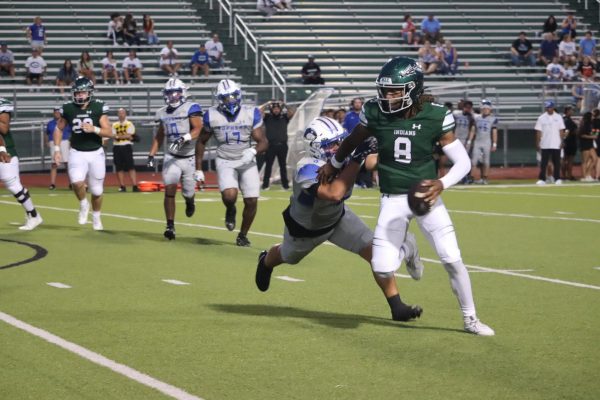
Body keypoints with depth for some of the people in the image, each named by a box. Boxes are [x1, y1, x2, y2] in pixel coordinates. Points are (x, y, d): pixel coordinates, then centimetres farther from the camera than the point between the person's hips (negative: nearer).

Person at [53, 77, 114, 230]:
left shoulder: (99, 108, -8)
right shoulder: (68, 108, -3)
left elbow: (109, 132, -11)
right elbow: (59, 128, 13)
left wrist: (94, 129, -28)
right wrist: (57, 149, 5)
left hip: (96, 153, 0)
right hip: (77, 153, 0)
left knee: (97, 191, 10)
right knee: (77, 182, -26)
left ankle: (96, 218, 36)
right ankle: (83, 204, 5)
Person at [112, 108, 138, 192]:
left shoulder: (129, 124, 4)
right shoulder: (114, 125, 13)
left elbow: (129, 135, -9)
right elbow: (114, 136, 0)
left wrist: (118, 136, -8)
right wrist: (125, 136, -10)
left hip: (126, 147, -4)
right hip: (117, 147, 4)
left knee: (130, 167, -9)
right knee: (119, 168, 3)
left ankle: (134, 186, -13)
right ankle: (122, 187, 8)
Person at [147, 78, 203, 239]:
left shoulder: (191, 108, -7)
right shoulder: (163, 113, 9)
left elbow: (198, 129, -18)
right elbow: (159, 136, 19)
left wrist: (184, 139, -33)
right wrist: (151, 155, 12)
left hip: (189, 157, -3)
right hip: (171, 157, 3)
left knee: (188, 192, 7)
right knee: (169, 191, -10)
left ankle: (190, 202, 44)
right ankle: (170, 226, -6)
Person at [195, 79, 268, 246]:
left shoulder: (251, 113, -8)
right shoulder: (212, 115, -6)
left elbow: (263, 142, -8)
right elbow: (201, 142, 7)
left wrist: (253, 151, -31)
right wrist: (198, 169, 6)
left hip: (247, 162, 1)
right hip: (225, 162, -1)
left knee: (251, 201, -4)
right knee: (229, 195, -26)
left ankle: (243, 235, 21)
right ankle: (230, 211, 13)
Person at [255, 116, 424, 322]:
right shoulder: (307, 170, -44)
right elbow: (334, 193, -60)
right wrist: (356, 160, -60)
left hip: (337, 217, 4)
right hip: (306, 227, -4)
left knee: (375, 251, -13)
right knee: (288, 256, 29)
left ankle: (397, 308, -6)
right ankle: (266, 262, 67)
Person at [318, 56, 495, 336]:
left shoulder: (434, 117, -14)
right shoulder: (375, 113, -10)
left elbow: (463, 161, -9)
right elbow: (353, 141, 12)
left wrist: (442, 184, -27)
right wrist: (333, 164, 27)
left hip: (426, 195, -1)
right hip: (393, 199, 1)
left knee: (452, 259, -9)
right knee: (382, 268, -7)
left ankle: (470, 318, 12)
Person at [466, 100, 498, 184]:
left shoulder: (493, 119, 0)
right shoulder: (477, 118, 9)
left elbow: (494, 132, -1)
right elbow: (473, 130, 9)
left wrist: (494, 144, -6)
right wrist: (469, 141, 3)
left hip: (487, 143, -2)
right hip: (477, 142, 2)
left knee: (486, 162, 1)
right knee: (473, 161, -4)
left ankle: (485, 179, 7)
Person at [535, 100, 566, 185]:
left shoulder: (558, 117, 6)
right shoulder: (541, 118, 2)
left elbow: (561, 131, 7)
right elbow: (538, 132, 1)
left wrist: (562, 141, -1)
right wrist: (537, 143, -4)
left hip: (556, 145, 1)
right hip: (545, 145, -1)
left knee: (556, 162, 3)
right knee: (544, 162, -1)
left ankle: (557, 179, 10)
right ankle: (542, 179, 1)